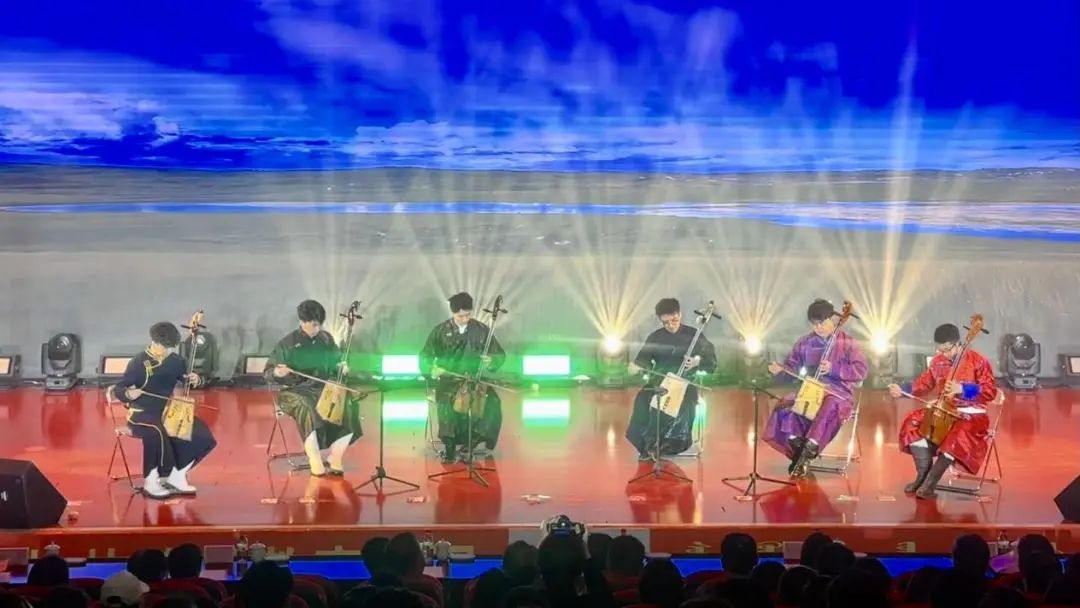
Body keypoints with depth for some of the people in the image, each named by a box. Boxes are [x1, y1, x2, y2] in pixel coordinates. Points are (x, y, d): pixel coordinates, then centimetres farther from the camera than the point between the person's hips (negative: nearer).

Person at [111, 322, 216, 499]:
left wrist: (195, 379, -5)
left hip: (166, 412, 6)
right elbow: (118, 390, -10)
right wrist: (128, 393, -33)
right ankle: (151, 482, -21)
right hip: (142, 414, -6)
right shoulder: (139, 363, -12)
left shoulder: (175, 361, 3)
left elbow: (186, 378, 19)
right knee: (157, 432, -40)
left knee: (201, 433, -14)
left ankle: (176, 476, 3)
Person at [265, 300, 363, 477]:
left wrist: (341, 367, -3)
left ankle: (336, 458, -11)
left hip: (324, 389, 4)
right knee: (307, 408, -39)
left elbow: (335, 363, 21)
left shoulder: (327, 339, 8)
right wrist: (277, 372, -24)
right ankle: (315, 461, -30)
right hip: (296, 391, -4)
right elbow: (268, 372, -1)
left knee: (349, 405, -23)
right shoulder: (287, 344, -4)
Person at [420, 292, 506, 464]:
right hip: (448, 379, -1)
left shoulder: (481, 330, 3)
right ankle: (449, 445, -23)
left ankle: (472, 441, -16)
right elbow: (424, 357, 5)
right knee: (447, 400, -34)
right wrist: (432, 368, -17)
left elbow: (500, 355, 7)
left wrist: (491, 360, -16)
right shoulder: (440, 331, 2)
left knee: (493, 402, -27)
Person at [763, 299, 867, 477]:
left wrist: (833, 369, -20)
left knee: (829, 408, -40)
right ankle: (798, 448, -15)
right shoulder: (805, 343, 12)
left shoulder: (848, 343, 1)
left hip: (839, 393, -4)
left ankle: (808, 452, -33)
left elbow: (860, 371, -8)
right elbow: (792, 368, 13)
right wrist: (780, 370, -11)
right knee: (785, 406, -26)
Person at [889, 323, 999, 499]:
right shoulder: (938, 361, 5)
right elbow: (924, 384, 14)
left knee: (960, 434, -36)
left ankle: (931, 481, -29)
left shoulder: (978, 361, -11)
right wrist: (902, 390, -4)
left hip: (971, 414, -6)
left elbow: (991, 392, -14)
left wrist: (961, 389, -26)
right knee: (913, 422, -15)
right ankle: (923, 473, -11)